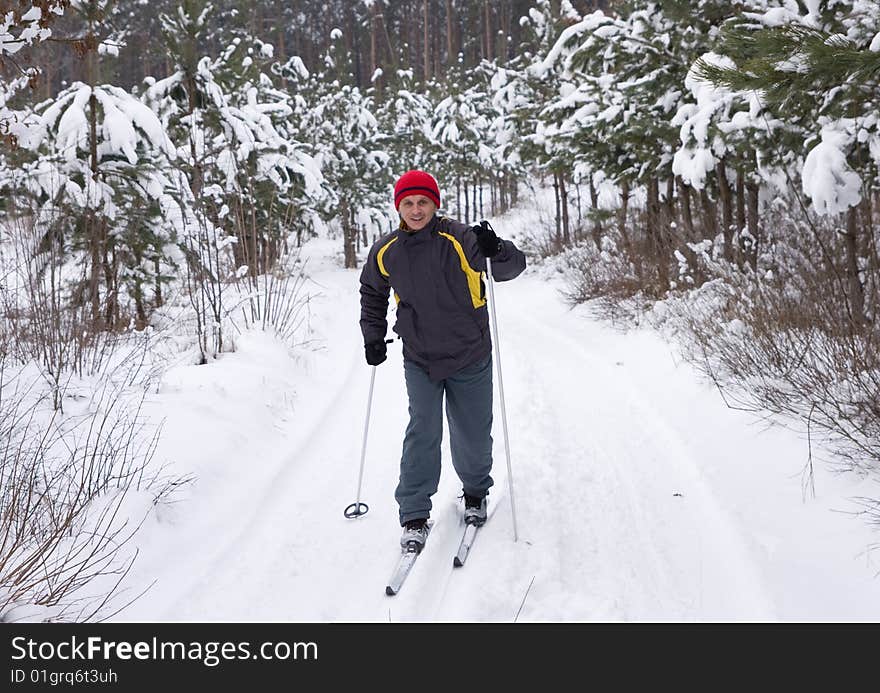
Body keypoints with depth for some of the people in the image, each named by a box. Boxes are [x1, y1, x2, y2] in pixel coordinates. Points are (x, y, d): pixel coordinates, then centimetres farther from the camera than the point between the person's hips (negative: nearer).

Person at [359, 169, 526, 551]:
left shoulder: (460, 239, -15)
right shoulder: (385, 252, -3)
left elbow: (513, 266, -17)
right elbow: (372, 293, 17)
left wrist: (496, 251, -38)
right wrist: (373, 336, 10)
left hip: (470, 358, -1)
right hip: (420, 361, 1)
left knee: (473, 434, 11)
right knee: (423, 432, -7)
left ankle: (475, 493, 37)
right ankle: (414, 514, 5)